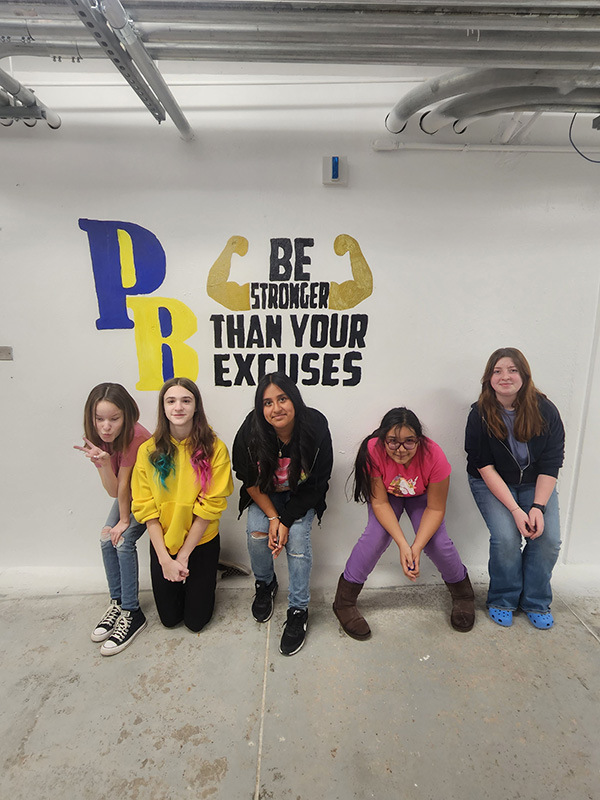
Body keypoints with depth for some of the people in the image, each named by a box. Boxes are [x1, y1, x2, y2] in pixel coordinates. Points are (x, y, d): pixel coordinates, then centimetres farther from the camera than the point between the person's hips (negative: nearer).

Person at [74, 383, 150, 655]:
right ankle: (117, 602, 15)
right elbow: (114, 490, -20)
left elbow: (124, 485, -23)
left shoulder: (135, 436, -35)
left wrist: (125, 521, -14)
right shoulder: (99, 439, -15)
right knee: (107, 540, -3)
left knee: (123, 541, -17)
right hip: (130, 492, 7)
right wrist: (103, 462, -36)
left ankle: (132, 613, -4)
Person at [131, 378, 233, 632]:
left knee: (196, 619, 9)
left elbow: (210, 506, -15)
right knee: (169, 618, 15)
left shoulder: (215, 449, -17)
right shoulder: (148, 451, -10)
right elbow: (145, 508, -8)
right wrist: (165, 558, -12)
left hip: (201, 541, -2)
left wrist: (184, 555, -12)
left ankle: (206, 577, 36)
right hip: (162, 542, 2)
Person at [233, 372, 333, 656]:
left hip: (302, 495, -1)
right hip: (265, 494, 1)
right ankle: (265, 585, 15)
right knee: (257, 534, -19)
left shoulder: (316, 428, -28)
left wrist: (286, 521, -20)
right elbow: (250, 481, -11)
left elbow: (316, 485, -17)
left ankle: (298, 611, 2)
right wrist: (272, 517, -19)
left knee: (297, 538, -19)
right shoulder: (250, 432, -26)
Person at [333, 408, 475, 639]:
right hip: (387, 494, 0)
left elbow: (435, 509, -24)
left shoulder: (434, 456, -36)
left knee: (436, 541, -16)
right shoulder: (372, 451, -37)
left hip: (421, 496, 1)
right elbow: (380, 502, -27)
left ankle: (462, 592, 17)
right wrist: (403, 545, -34)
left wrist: (417, 547, -33)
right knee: (376, 535, -22)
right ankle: (344, 600, -4)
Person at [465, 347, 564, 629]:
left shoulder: (545, 411, -12)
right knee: (505, 537, -21)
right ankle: (502, 601, 5)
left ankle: (536, 603, 11)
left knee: (548, 538, -15)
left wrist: (538, 507, -21)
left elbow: (551, 464, -11)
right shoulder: (480, 415, -16)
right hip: (492, 483, -2)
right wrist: (515, 510, -24)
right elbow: (485, 467, -17)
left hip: (535, 483, 2)